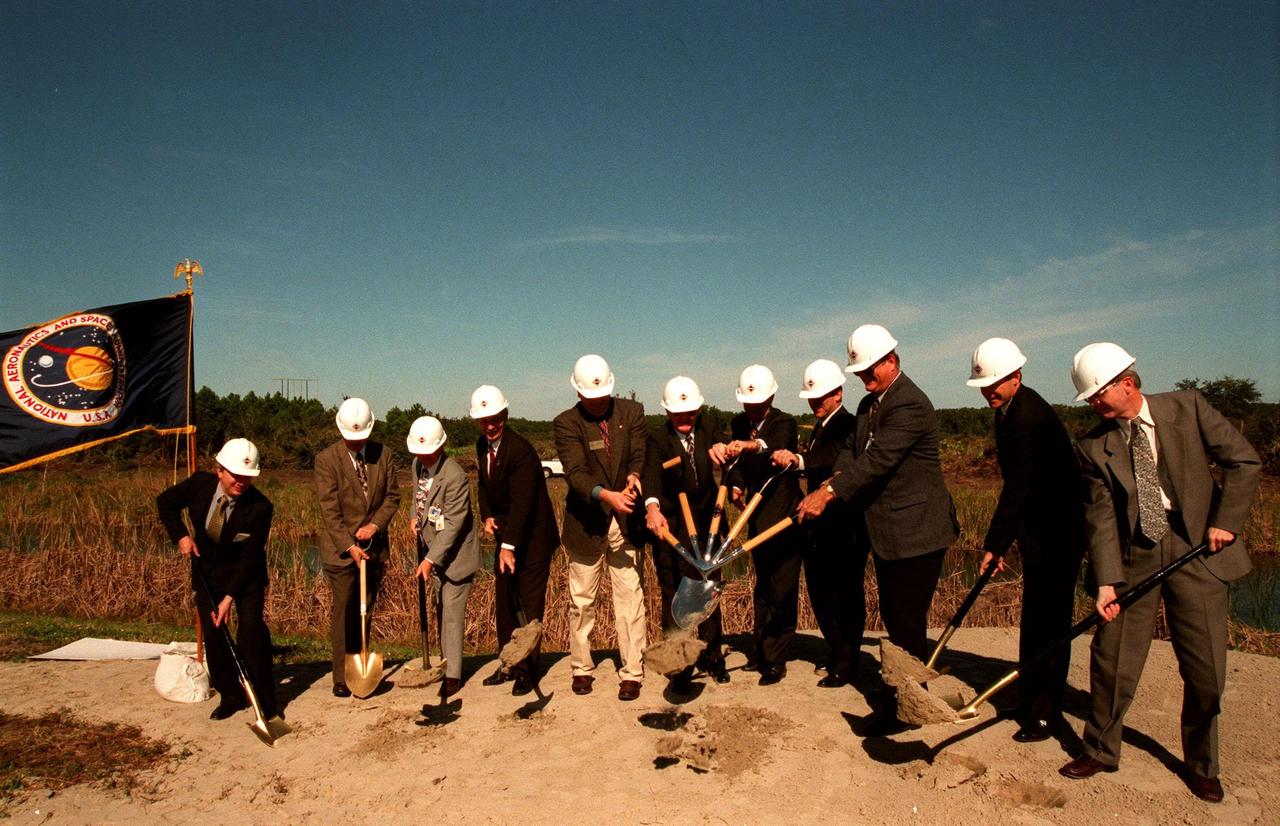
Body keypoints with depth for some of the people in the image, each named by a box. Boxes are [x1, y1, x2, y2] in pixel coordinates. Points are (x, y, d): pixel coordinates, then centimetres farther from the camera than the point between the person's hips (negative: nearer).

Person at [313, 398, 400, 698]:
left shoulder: (382, 454, 1)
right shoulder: (326, 459, -10)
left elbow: (392, 496, 5)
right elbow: (329, 511, -13)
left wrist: (375, 525, -11)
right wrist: (350, 546, -18)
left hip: (374, 546, 4)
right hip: (341, 548, -4)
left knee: (365, 610, 12)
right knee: (344, 612, 0)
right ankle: (342, 678, 9)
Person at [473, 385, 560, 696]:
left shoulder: (520, 450, -23)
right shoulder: (482, 446, 4)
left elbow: (521, 503, -28)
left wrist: (509, 546, -32)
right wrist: (486, 516, -1)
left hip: (532, 537, -8)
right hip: (505, 533, 8)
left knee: (530, 605, -1)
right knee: (504, 602, 13)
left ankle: (528, 669, 11)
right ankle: (509, 664, 26)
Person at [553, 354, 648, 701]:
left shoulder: (632, 412, 0)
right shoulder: (566, 424, -9)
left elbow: (639, 456, -6)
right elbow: (576, 473, -21)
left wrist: (634, 476, -30)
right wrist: (606, 495, -38)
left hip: (625, 520, 2)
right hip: (586, 523, -1)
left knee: (630, 598, 3)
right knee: (581, 601, 11)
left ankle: (632, 673, 15)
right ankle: (581, 668, 29)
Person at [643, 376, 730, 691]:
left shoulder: (709, 424, 0)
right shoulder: (658, 437, -11)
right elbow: (652, 472, -28)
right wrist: (652, 506, -47)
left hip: (707, 524, 4)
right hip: (670, 527, -3)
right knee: (675, 597, 0)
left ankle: (711, 657, 32)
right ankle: (679, 667, 12)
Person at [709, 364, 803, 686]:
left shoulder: (784, 423, -13)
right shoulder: (739, 424, 4)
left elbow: (778, 444, -36)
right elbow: (737, 464, -1)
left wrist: (750, 445, -56)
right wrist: (736, 486, -22)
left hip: (785, 518, -6)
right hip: (757, 517, 6)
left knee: (782, 590, -3)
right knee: (762, 587, 18)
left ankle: (775, 661, 5)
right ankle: (760, 651, 30)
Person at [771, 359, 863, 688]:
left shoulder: (848, 425, -13)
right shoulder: (820, 427, 17)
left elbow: (834, 454, -35)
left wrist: (799, 459, -50)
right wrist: (792, 460, 3)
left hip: (844, 526, -9)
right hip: (820, 525, 9)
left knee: (847, 593, 2)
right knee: (819, 590, 16)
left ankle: (846, 664, 13)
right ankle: (837, 651, 32)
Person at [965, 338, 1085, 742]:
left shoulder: (1030, 416, -22)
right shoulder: (1009, 411, 9)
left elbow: (1020, 487, -24)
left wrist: (995, 543, -21)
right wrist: (1000, 540, 12)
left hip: (1057, 533, -10)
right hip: (1039, 531, 10)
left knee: (1048, 621, -1)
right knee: (1035, 619, 16)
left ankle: (1046, 713, 11)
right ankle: (1030, 701, 28)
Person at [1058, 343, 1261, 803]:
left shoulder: (1188, 408, -4)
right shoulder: (1093, 447, -3)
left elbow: (1245, 461, 0)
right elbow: (1100, 518, -8)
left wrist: (1225, 521, -8)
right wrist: (1106, 581, -17)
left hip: (1196, 551, 0)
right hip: (1132, 557, 1)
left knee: (1205, 670, 7)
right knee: (1112, 661, 4)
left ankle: (1201, 765, 30)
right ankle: (1100, 751, 26)